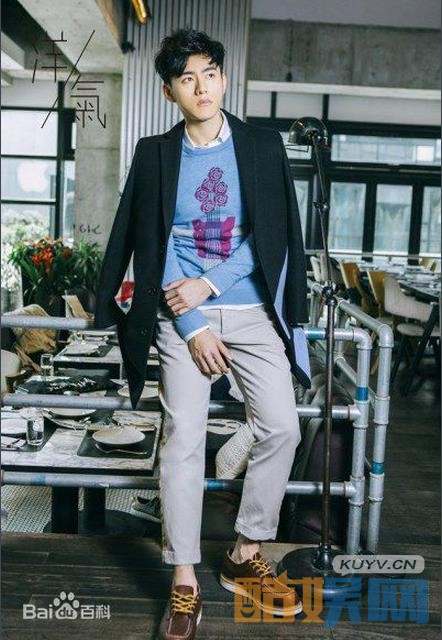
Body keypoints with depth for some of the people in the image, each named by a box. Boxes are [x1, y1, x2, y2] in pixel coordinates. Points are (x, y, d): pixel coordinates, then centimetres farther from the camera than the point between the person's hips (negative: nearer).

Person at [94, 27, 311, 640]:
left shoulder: (263, 144, 5)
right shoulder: (155, 154, 4)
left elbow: (275, 235, 0)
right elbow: (151, 248, 0)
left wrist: (207, 285, -10)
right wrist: (192, 326, -8)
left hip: (253, 312, 1)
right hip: (182, 318, -1)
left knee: (281, 429, -4)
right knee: (183, 441, -5)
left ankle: (246, 555, 16)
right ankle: (184, 583, 6)